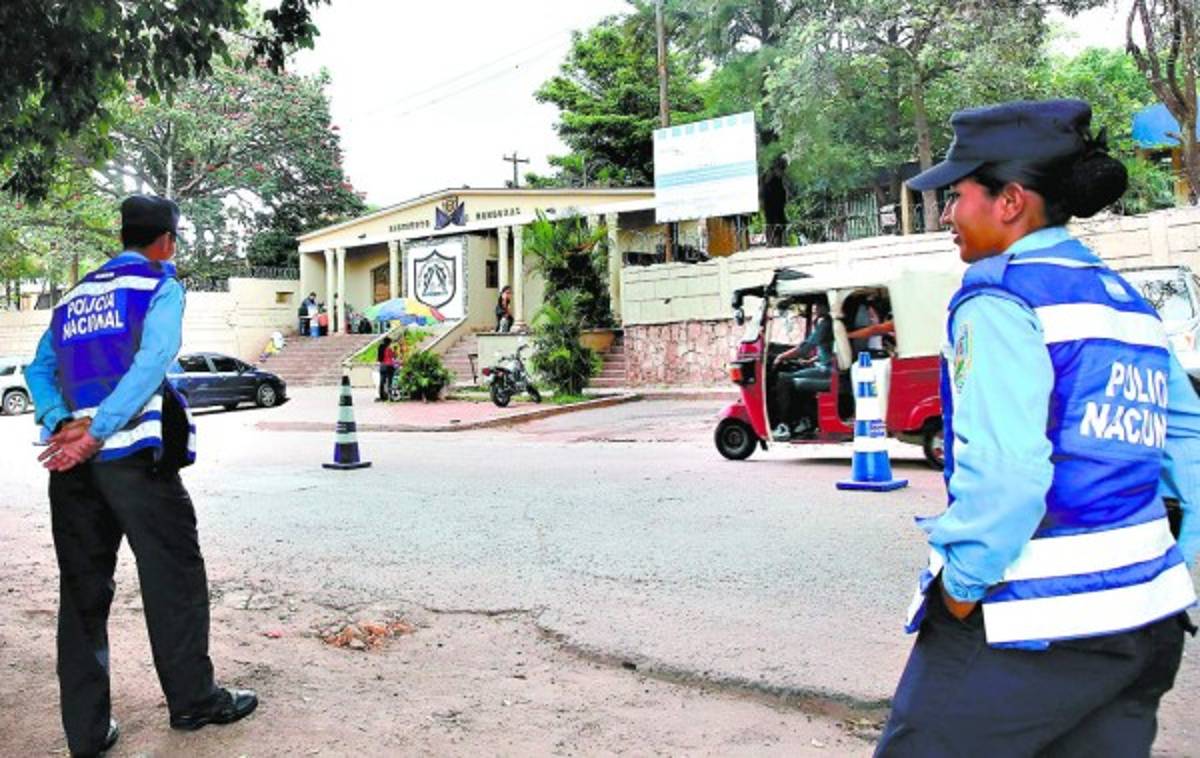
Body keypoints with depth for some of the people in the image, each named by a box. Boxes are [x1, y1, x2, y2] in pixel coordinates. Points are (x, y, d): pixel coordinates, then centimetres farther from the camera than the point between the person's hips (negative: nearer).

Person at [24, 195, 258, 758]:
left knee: (82, 590, 10)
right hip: (134, 454, -6)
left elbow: (39, 368, 14)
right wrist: (95, 435, -17)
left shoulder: (75, 295, 22)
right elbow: (152, 364, -14)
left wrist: (61, 424, -1)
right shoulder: (160, 286, 2)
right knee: (173, 577, 6)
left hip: (72, 459, 6)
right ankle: (192, 700, 16)